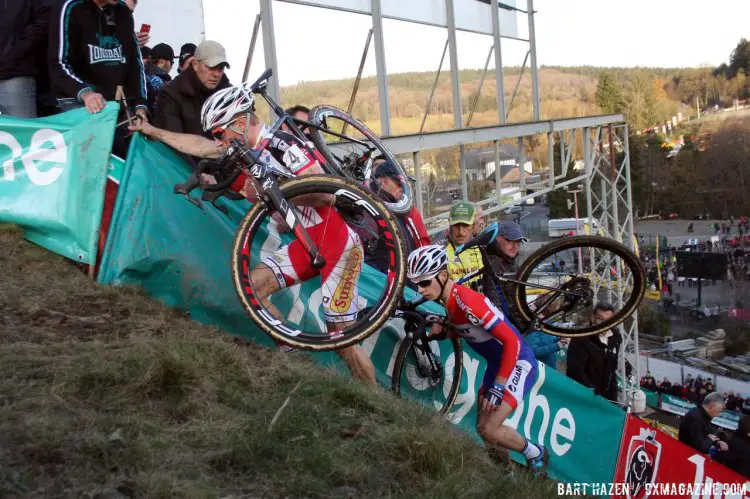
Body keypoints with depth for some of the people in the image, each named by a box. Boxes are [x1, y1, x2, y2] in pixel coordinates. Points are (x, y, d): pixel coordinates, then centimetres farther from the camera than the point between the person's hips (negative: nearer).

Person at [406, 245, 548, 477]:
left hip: (518, 363, -9)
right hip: (496, 363, 9)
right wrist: (442, 329, -6)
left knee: (489, 430, -13)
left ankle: (536, 454, 11)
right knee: (482, 428, 12)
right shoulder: (449, 300, -2)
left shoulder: (467, 300, -29)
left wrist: (497, 388, -28)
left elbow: (511, 340, -29)